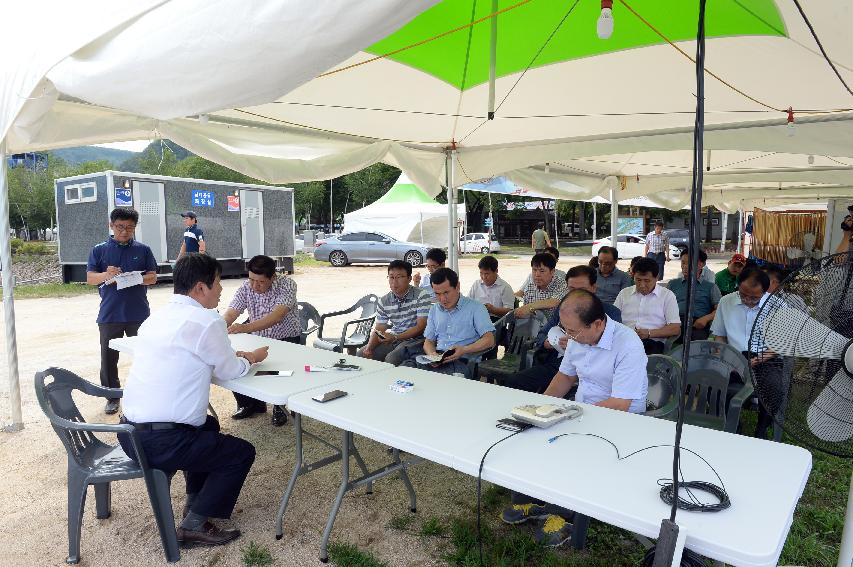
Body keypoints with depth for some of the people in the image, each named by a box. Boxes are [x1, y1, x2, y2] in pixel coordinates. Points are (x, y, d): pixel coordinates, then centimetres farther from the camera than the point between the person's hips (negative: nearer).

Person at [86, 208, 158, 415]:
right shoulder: (99, 250, 5)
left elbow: (153, 277, 3)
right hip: (109, 315, 1)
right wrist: (106, 275, -21)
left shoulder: (143, 250, 5)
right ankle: (112, 396, 22)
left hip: (139, 314, 0)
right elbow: (90, 278, 0)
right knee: (109, 357, 7)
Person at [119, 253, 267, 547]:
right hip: (160, 444, -9)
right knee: (242, 452, 8)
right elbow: (229, 372, -3)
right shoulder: (207, 322, -16)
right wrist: (250, 358, 18)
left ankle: (195, 499, 36)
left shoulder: (157, 317, 10)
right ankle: (194, 525, 7)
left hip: (129, 434, 9)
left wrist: (232, 357, 21)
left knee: (208, 424, 31)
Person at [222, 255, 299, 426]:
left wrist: (245, 328, -47)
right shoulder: (246, 288, -5)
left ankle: (279, 406, -1)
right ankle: (250, 403, 10)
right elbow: (229, 315, -13)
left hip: (286, 339, -4)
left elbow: (277, 316, -33)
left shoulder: (287, 285, -19)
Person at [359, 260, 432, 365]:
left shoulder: (421, 296, -12)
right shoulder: (384, 301, 4)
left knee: (391, 358, -30)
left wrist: (395, 337, -23)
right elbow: (379, 330, 5)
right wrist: (369, 348, -14)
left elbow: (421, 327, -15)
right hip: (393, 338, 6)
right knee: (361, 354, -6)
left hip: (415, 339, -5)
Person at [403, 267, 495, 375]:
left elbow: (489, 340, -5)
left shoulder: (475, 308, 3)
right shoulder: (434, 310, 21)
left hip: (463, 362, -4)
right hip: (438, 361, 4)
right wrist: (432, 354, -3)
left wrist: (464, 350, -20)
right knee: (407, 365, -26)